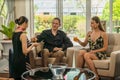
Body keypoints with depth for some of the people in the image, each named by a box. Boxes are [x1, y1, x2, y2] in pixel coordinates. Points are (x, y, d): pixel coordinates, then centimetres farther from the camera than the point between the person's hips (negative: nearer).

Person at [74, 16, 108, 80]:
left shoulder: (103, 34, -2)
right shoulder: (89, 33, 12)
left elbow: (105, 48, -4)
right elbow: (84, 44, 18)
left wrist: (94, 51, -15)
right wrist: (79, 41, -3)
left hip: (100, 54, -4)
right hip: (90, 52, 4)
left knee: (86, 55, -35)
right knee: (80, 52, -29)